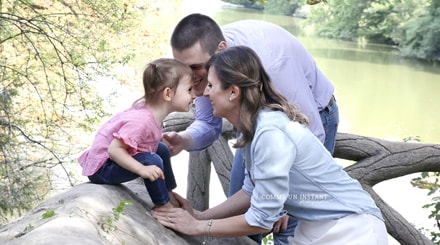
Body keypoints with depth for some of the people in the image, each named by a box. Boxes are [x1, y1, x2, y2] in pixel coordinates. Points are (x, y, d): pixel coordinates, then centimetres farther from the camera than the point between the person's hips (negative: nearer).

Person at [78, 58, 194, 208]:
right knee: (153, 161, -26)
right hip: (101, 168, -10)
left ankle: (170, 195, 31)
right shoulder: (141, 121, -32)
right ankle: (163, 206, -5)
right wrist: (142, 169, -39)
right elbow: (114, 149, -34)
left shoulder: (151, 110, -5)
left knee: (162, 149, 17)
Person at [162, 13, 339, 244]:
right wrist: (183, 140, -33)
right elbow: (208, 124, -10)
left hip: (310, 119, -6)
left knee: (285, 225, -10)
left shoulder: (269, 61, -40)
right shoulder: (203, 56, -21)